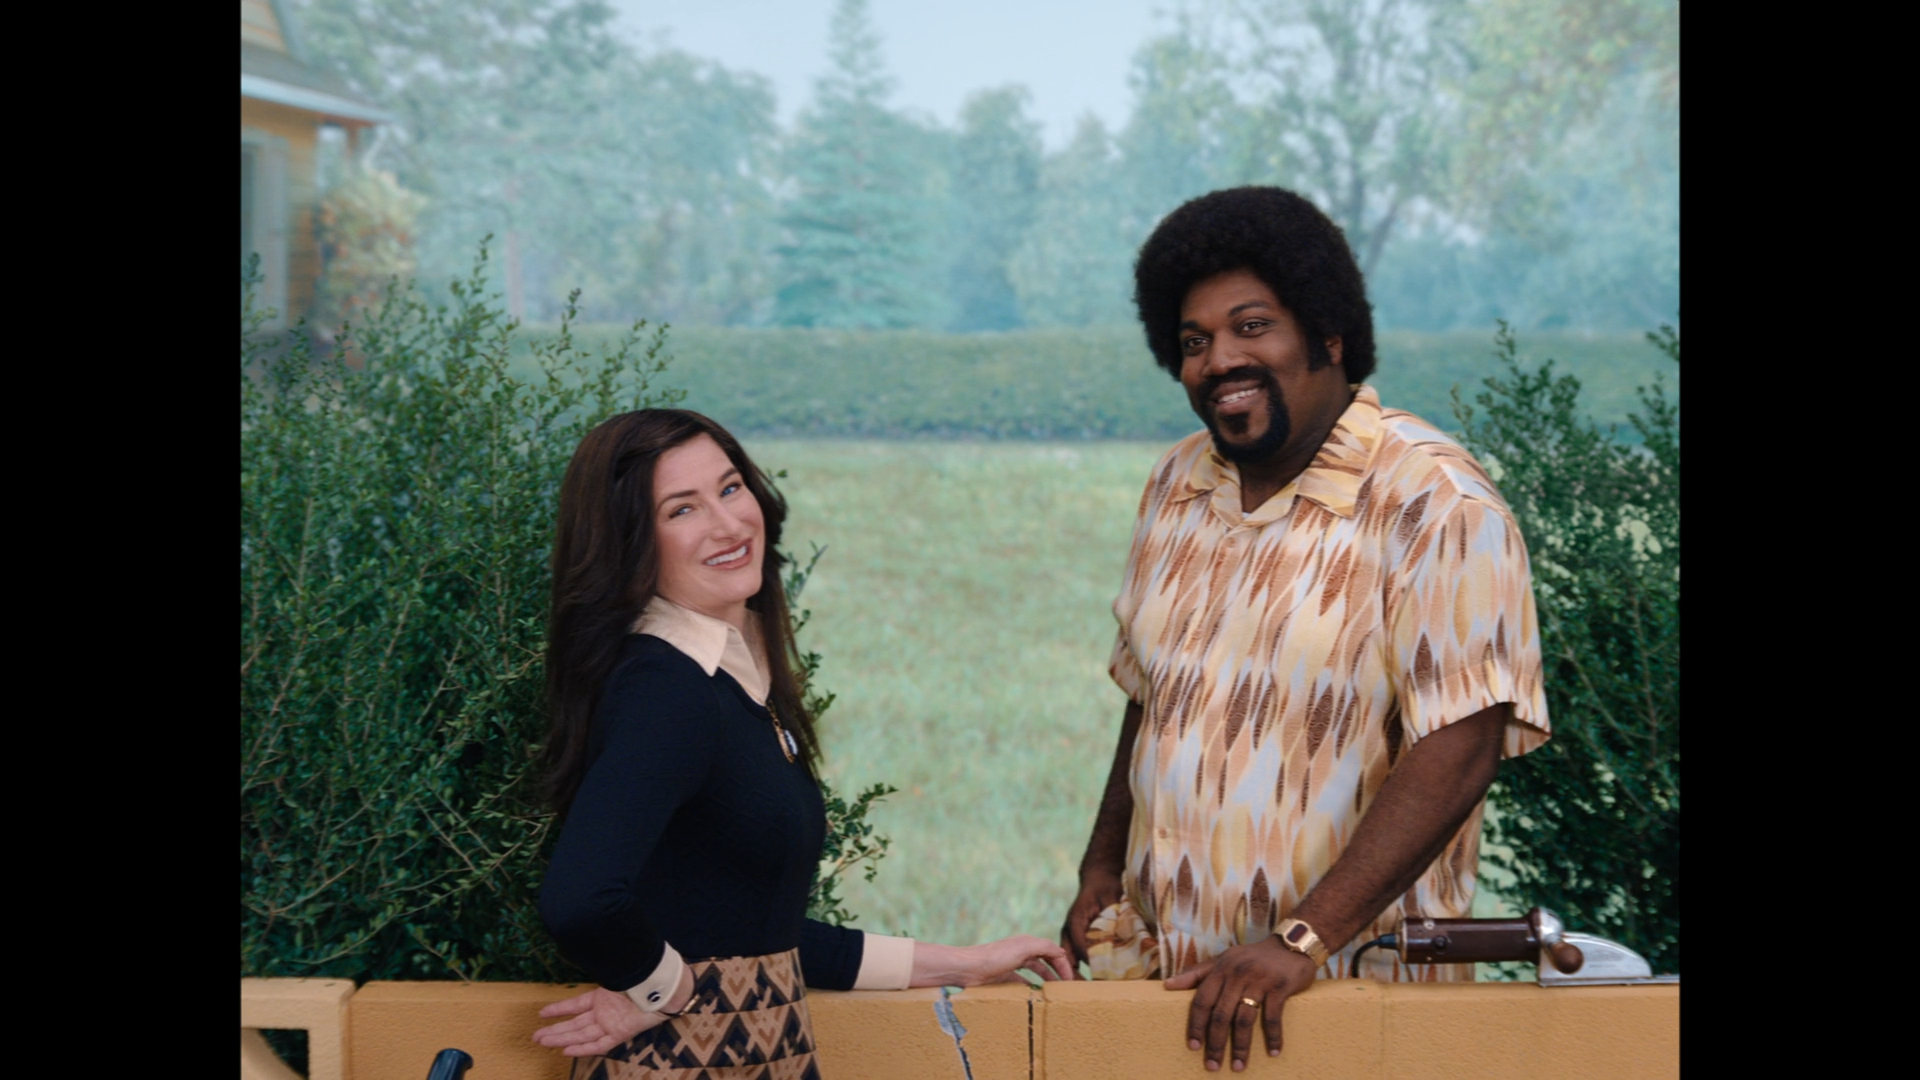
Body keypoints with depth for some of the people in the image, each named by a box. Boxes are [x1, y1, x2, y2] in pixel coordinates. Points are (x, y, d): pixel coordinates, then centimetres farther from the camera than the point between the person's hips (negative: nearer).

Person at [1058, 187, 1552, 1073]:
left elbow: (1456, 753, -20)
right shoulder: (1177, 485, 9)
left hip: (1350, 981, -5)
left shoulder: (1436, 504, -13)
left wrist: (1303, 940, -24)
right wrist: (1102, 867, 12)